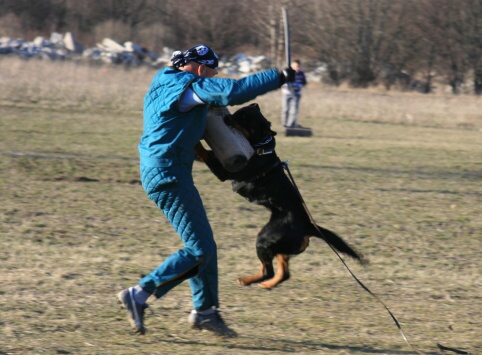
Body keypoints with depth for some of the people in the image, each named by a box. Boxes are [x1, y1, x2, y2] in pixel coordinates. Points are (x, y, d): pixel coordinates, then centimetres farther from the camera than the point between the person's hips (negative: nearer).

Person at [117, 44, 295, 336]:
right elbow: (233, 91, -28)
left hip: (157, 171, 11)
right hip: (169, 177, -11)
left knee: (203, 244, 17)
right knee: (199, 250, -9)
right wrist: (279, 77, -23)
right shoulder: (187, 86, -14)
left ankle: (205, 310, 22)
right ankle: (139, 295, -10)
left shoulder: (164, 84, 17)